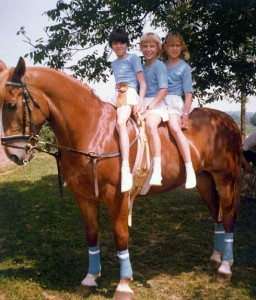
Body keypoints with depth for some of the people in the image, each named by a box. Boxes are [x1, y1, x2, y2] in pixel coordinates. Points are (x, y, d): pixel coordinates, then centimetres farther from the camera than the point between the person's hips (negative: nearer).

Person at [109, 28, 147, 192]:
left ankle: (126, 169, -48)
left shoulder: (133, 58, 4)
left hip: (130, 94, -9)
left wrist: (140, 101, -17)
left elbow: (143, 83, -4)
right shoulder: (114, 63, 25)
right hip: (118, 97, 9)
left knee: (120, 122, -35)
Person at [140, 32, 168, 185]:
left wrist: (149, 107, -18)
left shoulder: (160, 66, -1)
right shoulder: (142, 67, 19)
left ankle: (157, 171, -39)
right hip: (142, 104, 8)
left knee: (150, 125, -35)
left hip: (156, 103, -8)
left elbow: (164, 89, -11)